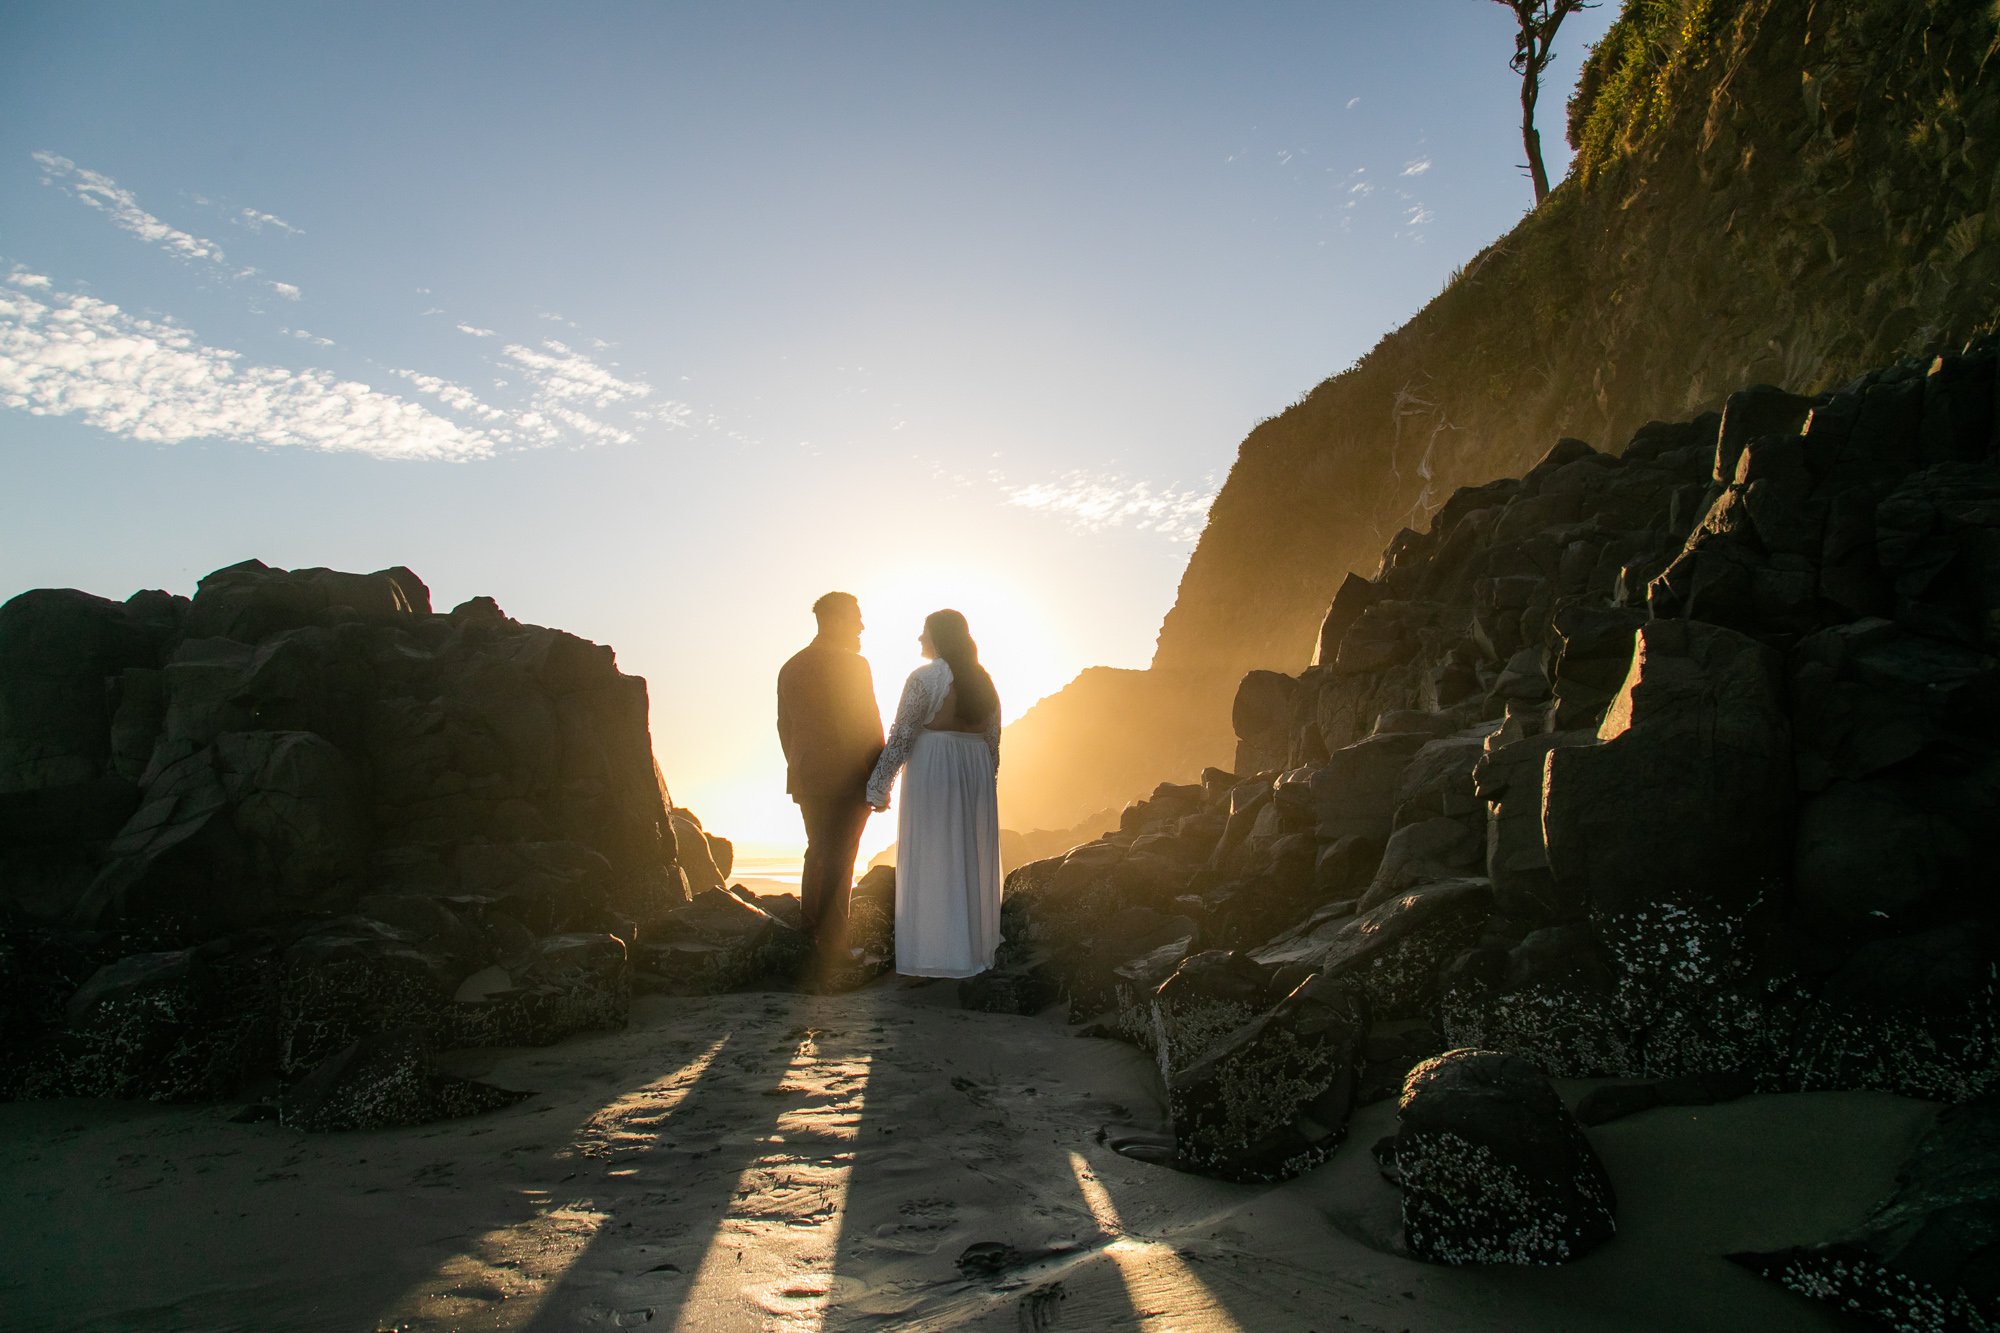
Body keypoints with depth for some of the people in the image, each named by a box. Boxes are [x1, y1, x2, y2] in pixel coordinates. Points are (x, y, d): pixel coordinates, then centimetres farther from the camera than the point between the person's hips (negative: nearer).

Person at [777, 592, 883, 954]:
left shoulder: (790, 668, 9)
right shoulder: (853, 664, -12)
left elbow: (784, 727, 12)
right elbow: (870, 724, -12)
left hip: (805, 778, 7)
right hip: (848, 777, -7)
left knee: (817, 852, 18)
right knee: (838, 859, -1)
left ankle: (807, 932, 23)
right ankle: (831, 945, 2)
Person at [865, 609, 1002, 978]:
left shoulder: (924, 677, -10)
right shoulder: (982, 680, 10)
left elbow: (900, 736, -12)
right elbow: (993, 739, 11)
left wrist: (879, 786, -7)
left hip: (932, 768, -6)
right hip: (976, 772, 6)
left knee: (930, 860, 0)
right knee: (970, 858, 13)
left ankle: (935, 952, 3)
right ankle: (976, 945, 20)